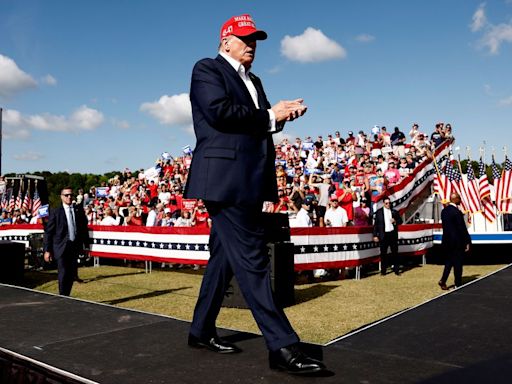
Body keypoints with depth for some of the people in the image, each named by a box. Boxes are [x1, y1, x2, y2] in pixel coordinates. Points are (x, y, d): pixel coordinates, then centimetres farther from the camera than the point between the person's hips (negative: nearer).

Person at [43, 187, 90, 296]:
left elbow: (84, 228, 12)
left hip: (75, 247, 4)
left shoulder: (79, 210, 8)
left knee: (71, 275, 8)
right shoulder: (55, 212, -1)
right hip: (62, 248, -3)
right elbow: (48, 232, -2)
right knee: (63, 275, -5)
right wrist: (47, 250, -6)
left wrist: (86, 245, 8)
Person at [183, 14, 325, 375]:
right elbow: (219, 111, -15)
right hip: (225, 179, -9)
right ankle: (282, 346, -9)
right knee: (252, 260, -11)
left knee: (226, 256, 13)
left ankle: (202, 330, 26)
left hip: (248, 182, 9)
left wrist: (282, 113, -1)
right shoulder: (207, 69, 2)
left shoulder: (253, 81, 26)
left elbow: (260, 124, 19)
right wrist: (270, 116, -8)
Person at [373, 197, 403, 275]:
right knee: (383, 253, 3)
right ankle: (383, 270, 10)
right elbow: (376, 224, 1)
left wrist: (395, 221, -12)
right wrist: (375, 235, -4)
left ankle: (396, 269, 13)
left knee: (395, 252, 5)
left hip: (393, 234, 2)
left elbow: (400, 221, 11)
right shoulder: (379, 212, 2)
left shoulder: (394, 211, 9)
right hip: (384, 235, -2)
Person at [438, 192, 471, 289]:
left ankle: (443, 280, 8)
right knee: (458, 263, 4)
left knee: (448, 262, 15)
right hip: (457, 242, -7)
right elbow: (462, 228, -17)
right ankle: (458, 284, 12)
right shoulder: (456, 212, -18)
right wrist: (467, 242, -9)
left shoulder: (444, 211, 5)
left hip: (447, 241, 7)